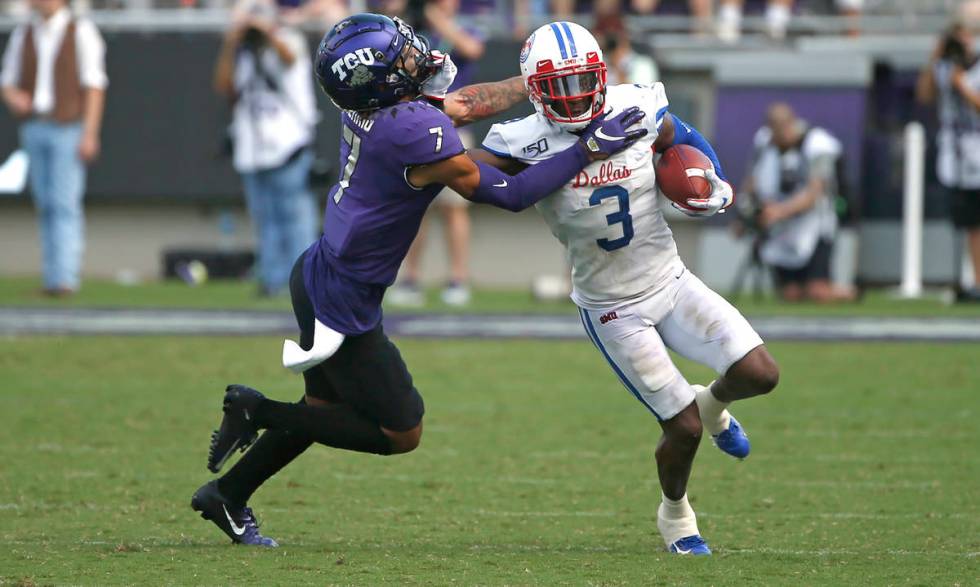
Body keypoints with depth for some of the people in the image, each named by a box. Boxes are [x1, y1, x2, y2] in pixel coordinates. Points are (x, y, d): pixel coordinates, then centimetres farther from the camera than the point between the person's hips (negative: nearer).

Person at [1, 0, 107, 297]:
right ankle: (52, 275, 8)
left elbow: (94, 86, -7)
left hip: (69, 129, -5)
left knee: (65, 203, -12)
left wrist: (90, 134, -14)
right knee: (46, 206, 5)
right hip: (34, 127, 5)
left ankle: (64, 278, -16)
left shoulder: (81, 32, -4)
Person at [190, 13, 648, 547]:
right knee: (400, 434, 7)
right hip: (342, 303, -9)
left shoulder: (372, 104, -5)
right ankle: (259, 412, 6)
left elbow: (466, 105, 12)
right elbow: (508, 195, -20)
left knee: (325, 410, 28)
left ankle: (226, 496, 38)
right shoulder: (415, 132, -30)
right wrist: (589, 149, -15)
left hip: (318, 276, 9)